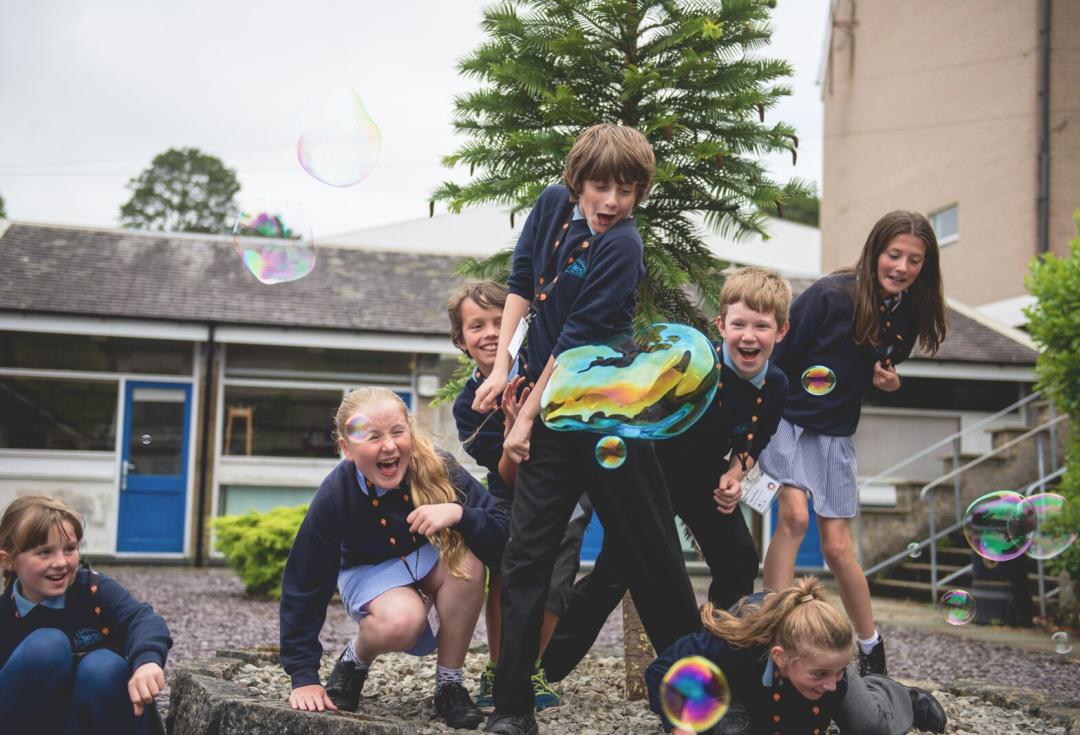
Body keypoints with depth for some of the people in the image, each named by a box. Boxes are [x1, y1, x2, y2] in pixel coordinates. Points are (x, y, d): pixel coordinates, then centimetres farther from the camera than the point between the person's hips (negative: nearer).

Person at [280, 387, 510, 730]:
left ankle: (449, 684, -14)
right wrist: (304, 677, -21)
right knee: (400, 621, -35)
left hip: (431, 562, 2)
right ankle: (354, 660, 3)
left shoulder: (438, 469, -28)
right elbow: (304, 586, -21)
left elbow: (504, 535, -29)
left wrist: (458, 513, -48)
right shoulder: (333, 497, -28)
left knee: (468, 553, -33)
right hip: (371, 570, -2)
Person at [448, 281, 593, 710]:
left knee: (550, 586, -14)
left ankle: (531, 670, 9)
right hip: (514, 502, 2)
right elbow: (510, 481, -15)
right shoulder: (469, 405, -9)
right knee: (506, 568, -21)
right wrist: (513, 427, -32)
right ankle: (497, 670, -4)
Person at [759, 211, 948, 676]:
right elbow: (776, 360, -16)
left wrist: (890, 381, -5)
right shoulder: (829, 297, -20)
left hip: (835, 434, 4)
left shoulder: (909, 314, -1)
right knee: (794, 516, -23)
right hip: (786, 419, -4)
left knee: (836, 546, 4)